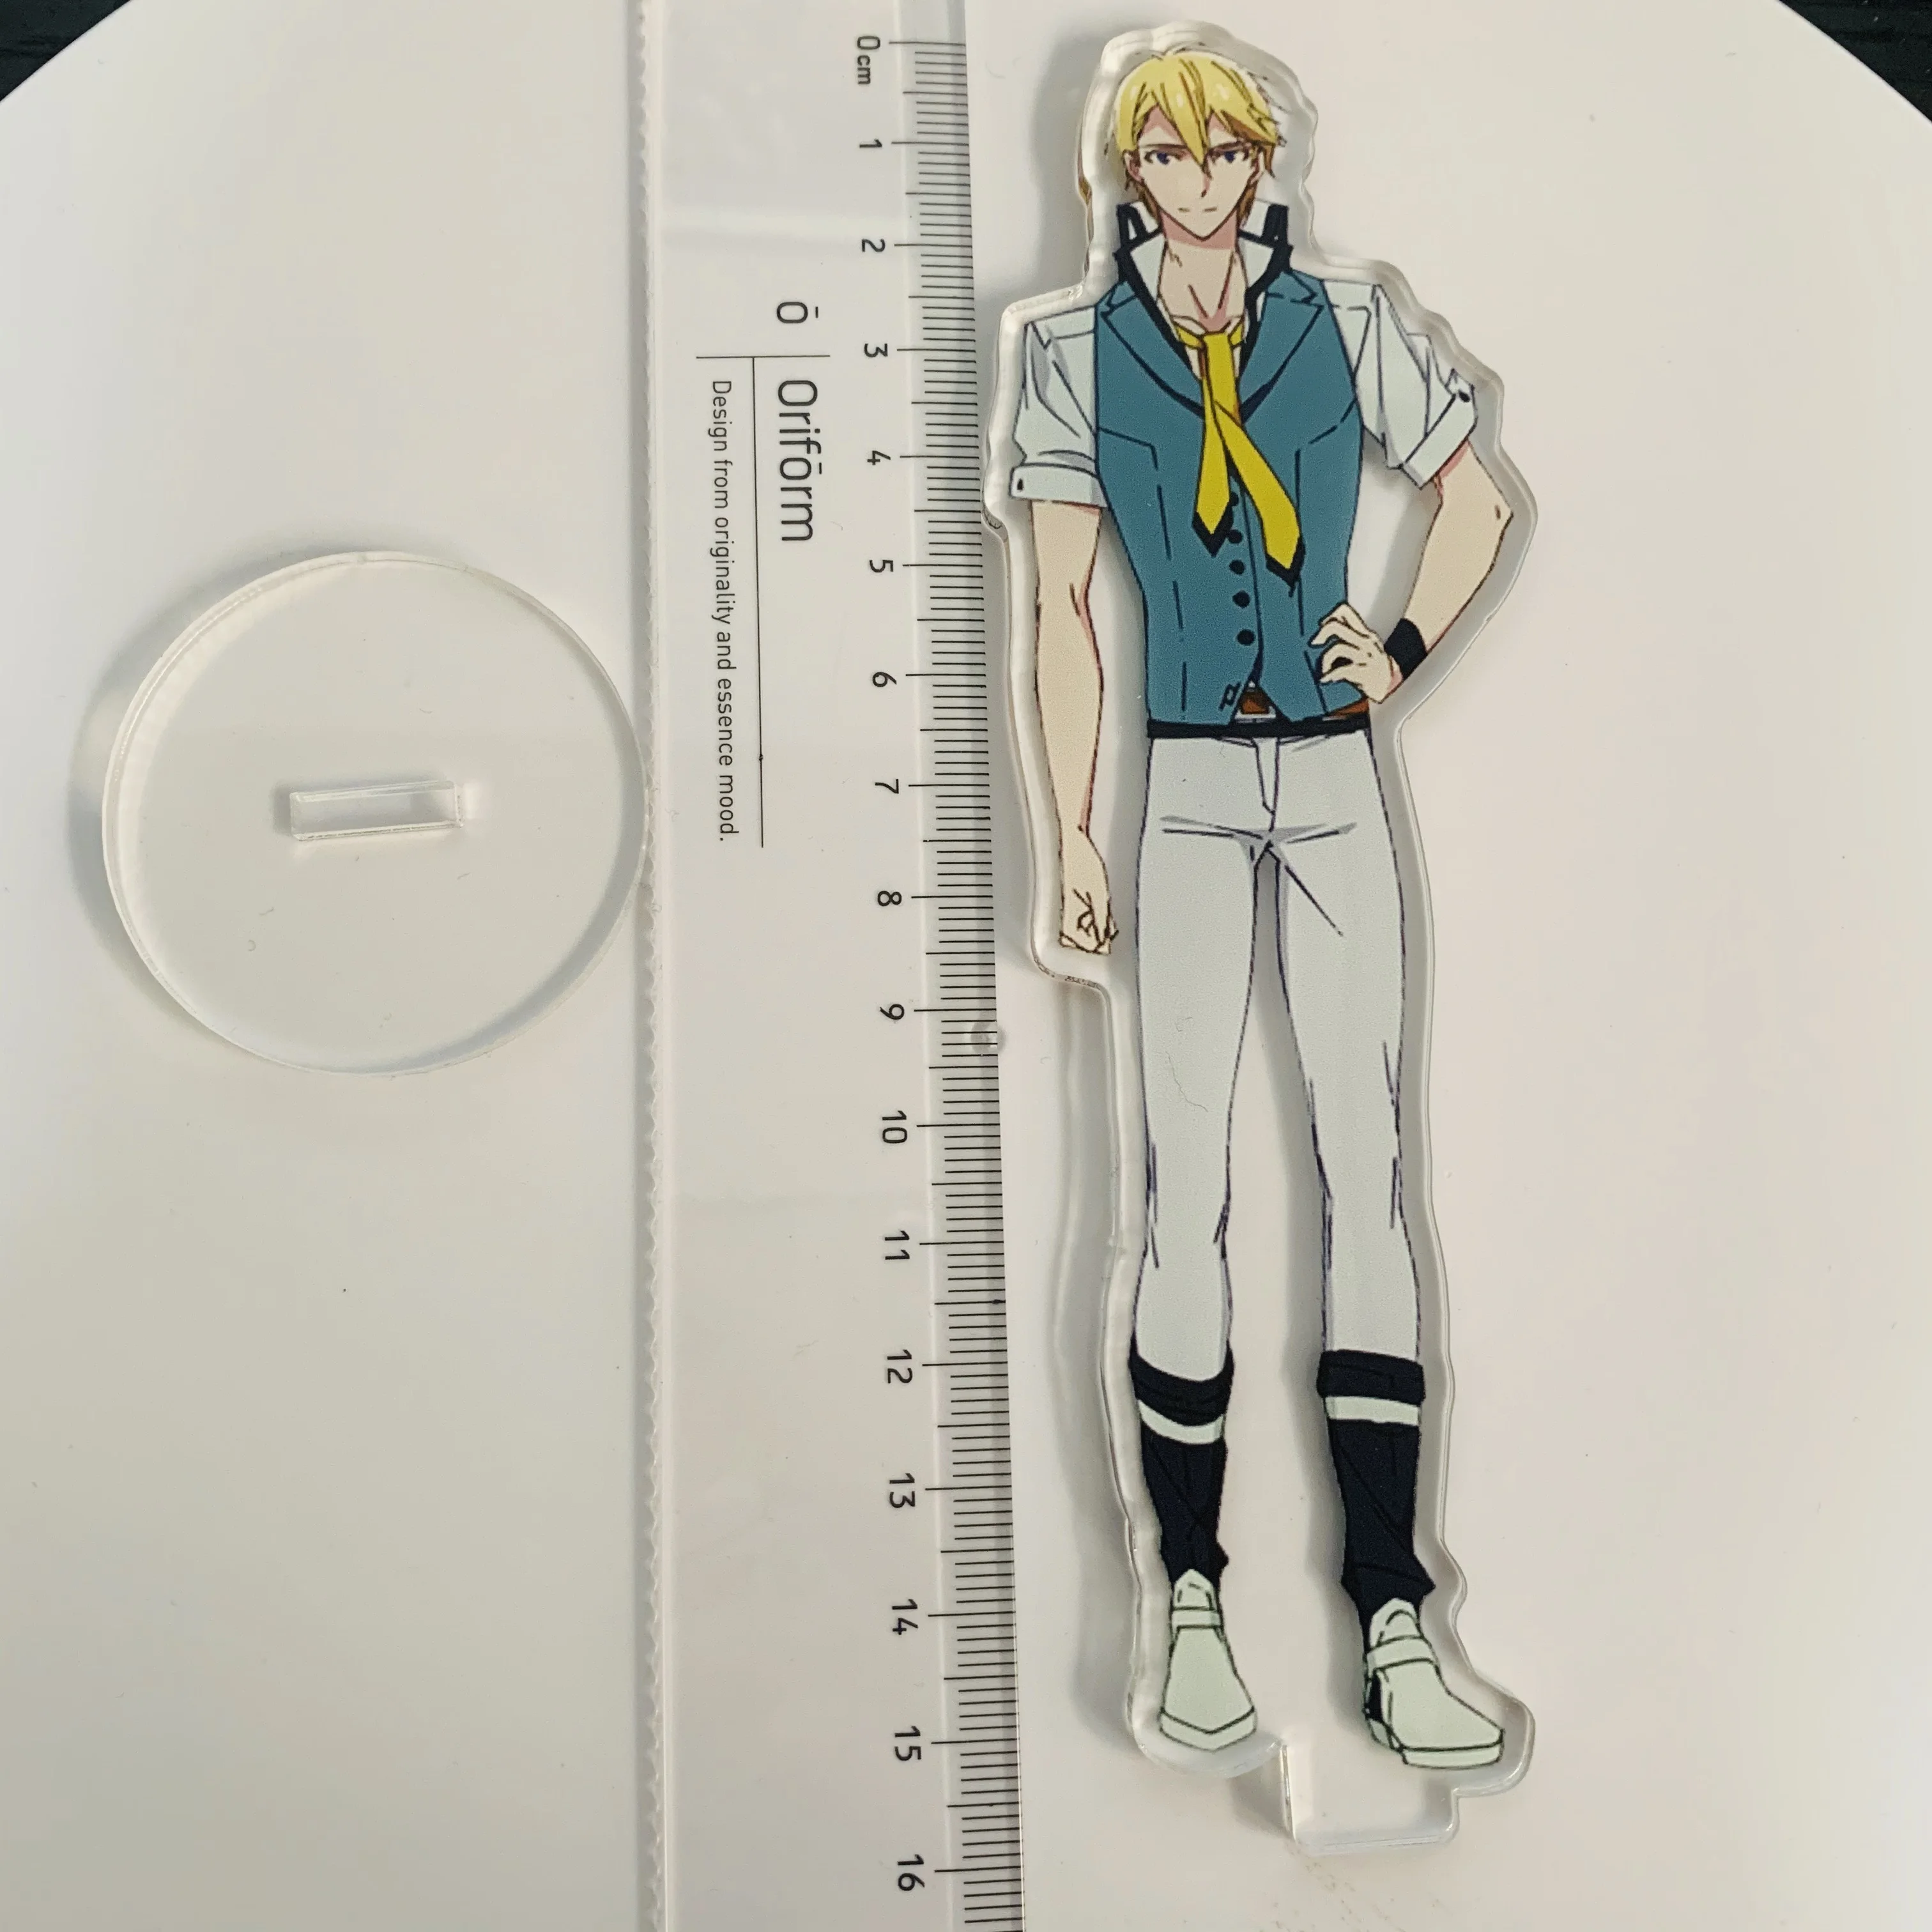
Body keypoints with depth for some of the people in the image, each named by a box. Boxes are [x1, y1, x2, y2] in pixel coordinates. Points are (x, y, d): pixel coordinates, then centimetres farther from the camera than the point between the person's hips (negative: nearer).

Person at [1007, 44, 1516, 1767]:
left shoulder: (1347, 328, 10)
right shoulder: (1080, 356, 7)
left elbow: (1480, 499, 21)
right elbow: (1064, 608, 2)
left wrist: (1406, 650, 7)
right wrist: (1074, 834, -3)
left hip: (1338, 784, 2)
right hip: (1190, 790, -1)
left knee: (1367, 1169, -3)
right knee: (1186, 1187, -5)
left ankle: (1393, 1625, 3)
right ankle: (1195, 1605, 7)